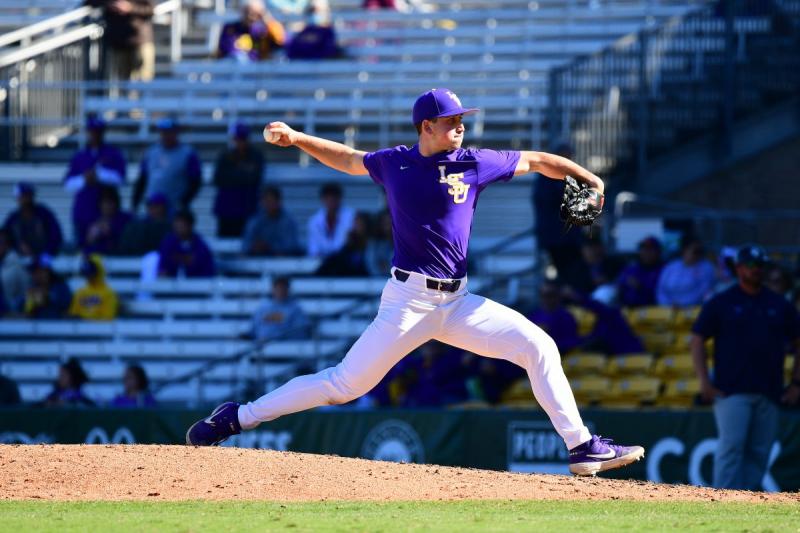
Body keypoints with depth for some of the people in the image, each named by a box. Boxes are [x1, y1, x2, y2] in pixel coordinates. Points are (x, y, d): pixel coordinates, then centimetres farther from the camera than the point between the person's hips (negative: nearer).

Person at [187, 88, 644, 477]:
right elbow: (346, 158, 20)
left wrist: (587, 177, -2)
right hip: (408, 301, -3)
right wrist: (295, 138, 10)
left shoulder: (474, 164, 4)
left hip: (457, 302, 3)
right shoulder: (393, 164, 2)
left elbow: (536, 161, 10)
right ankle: (238, 417, 7)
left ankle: (581, 447, -3)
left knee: (539, 347, -8)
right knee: (345, 384, -5)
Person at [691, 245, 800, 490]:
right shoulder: (720, 303, 5)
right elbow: (697, 339, 4)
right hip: (731, 392, -4)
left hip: (769, 393, 4)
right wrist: (704, 381, -6)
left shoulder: (780, 305, 13)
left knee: (759, 452, 2)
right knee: (731, 446, -14)